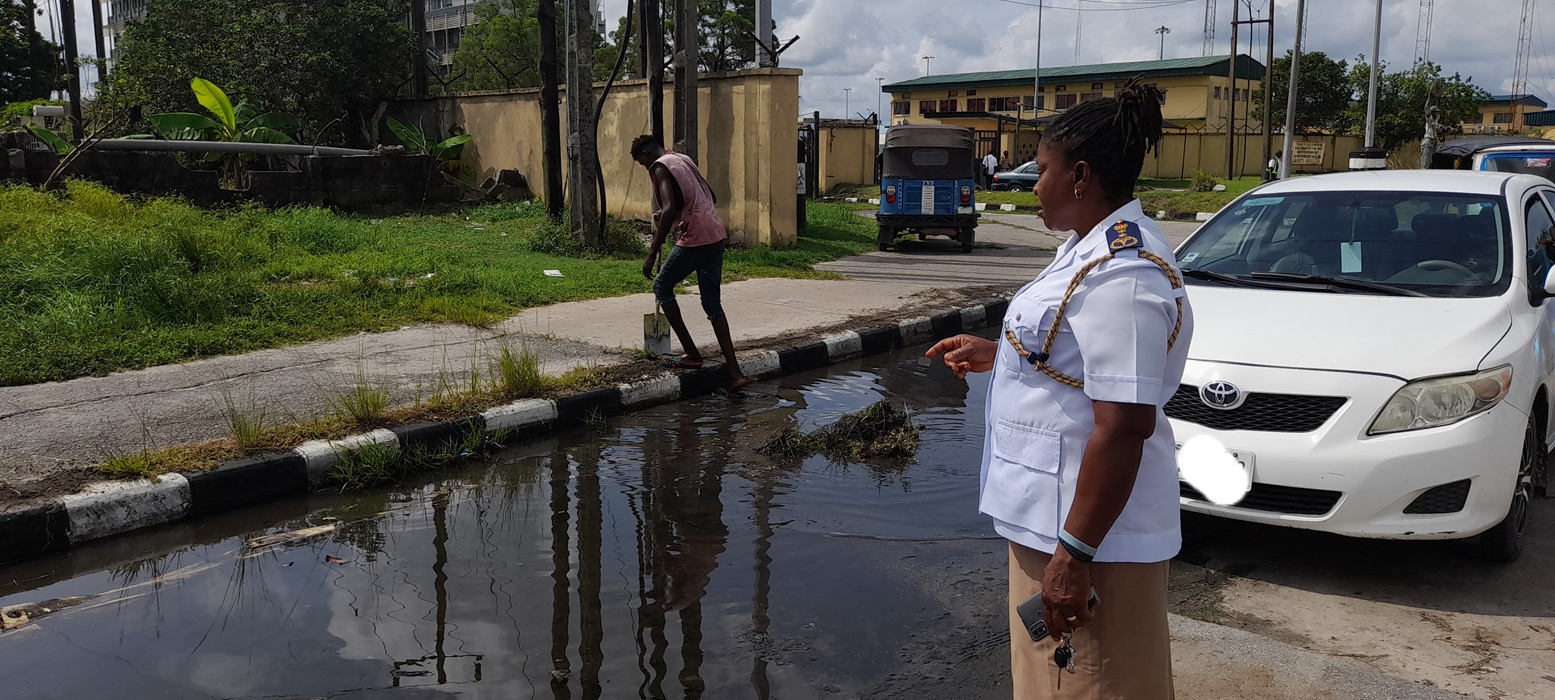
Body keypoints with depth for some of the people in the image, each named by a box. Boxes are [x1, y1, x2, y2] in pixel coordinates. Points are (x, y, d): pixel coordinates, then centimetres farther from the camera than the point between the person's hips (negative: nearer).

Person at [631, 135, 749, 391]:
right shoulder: (684, 160, 21)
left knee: (662, 287, 11)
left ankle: (691, 354, 8)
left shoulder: (660, 167, -6)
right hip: (717, 235, 8)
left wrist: (652, 253, -18)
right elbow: (712, 198, 27)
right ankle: (734, 372, 3)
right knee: (713, 304, 11)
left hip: (695, 239, -8)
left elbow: (669, 210, -20)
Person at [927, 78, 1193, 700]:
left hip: (1091, 531, -11)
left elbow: (1124, 426, -29)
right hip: (1053, 515, 11)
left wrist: (1075, 555, -28)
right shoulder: (1098, 246, 9)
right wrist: (995, 354, 21)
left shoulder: (1120, 275, -25)